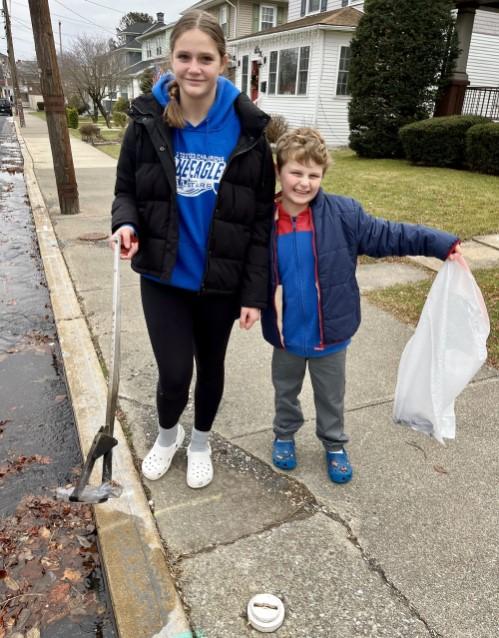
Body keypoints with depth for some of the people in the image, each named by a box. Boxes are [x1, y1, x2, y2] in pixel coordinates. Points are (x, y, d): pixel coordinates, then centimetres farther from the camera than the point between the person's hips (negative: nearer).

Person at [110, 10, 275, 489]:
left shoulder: (247, 129, -10)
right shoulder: (148, 121, -7)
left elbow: (261, 219, -6)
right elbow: (126, 189, 5)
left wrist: (255, 292, -9)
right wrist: (126, 224, -19)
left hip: (220, 280, 0)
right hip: (163, 276, 0)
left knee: (211, 365, 16)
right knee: (174, 374, 0)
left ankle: (200, 442, 45)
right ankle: (168, 434, 37)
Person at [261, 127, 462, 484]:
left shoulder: (343, 214, -16)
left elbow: (386, 235, -12)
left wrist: (442, 244, -17)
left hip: (330, 334, -1)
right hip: (286, 334, 1)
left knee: (331, 397, 22)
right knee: (286, 392, 25)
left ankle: (334, 445, 47)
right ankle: (285, 435, 52)